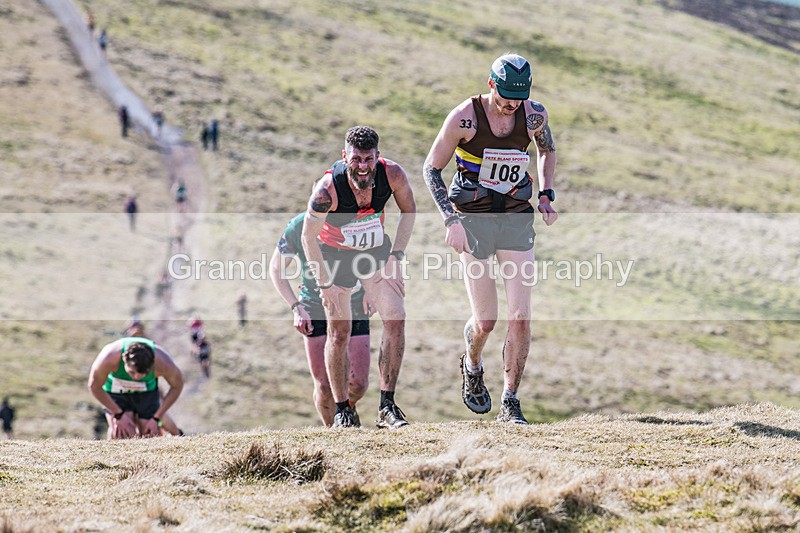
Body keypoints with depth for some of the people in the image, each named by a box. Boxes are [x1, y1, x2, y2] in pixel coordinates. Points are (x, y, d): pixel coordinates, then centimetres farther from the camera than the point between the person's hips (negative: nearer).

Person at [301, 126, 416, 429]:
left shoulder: (392, 174, -24)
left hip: (376, 252, 3)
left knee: (395, 320, -12)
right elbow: (309, 237, -17)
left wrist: (397, 254, -7)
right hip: (334, 255, -2)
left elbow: (408, 209, -2)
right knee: (339, 332, -2)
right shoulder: (327, 190, -32)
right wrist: (325, 283, -17)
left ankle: (387, 407, -7)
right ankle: (342, 411, 14)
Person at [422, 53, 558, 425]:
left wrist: (546, 195, 5)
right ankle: (472, 367, 33)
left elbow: (547, 150, 19)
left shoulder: (533, 115, -5)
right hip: (473, 218, -3)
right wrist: (451, 220, -14)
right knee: (485, 321, -2)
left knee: (521, 317, -8)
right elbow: (431, 169, -5)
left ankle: (510, 404, 2)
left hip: (517, 217, 3)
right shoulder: (464, 118, -15)